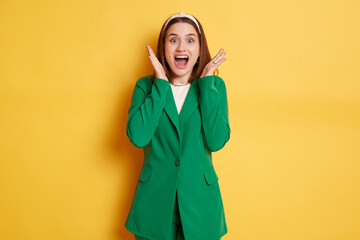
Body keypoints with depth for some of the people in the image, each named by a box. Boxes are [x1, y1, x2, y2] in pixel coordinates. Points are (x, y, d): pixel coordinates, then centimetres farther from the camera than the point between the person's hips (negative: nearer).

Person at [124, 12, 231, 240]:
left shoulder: (214, 85, -2)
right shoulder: (146, 85, -2)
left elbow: (217, 141, -16)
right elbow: (138, 137, -18)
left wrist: (206, 83, -14)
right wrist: (161, 84, -15)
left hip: (199, 201, 0)